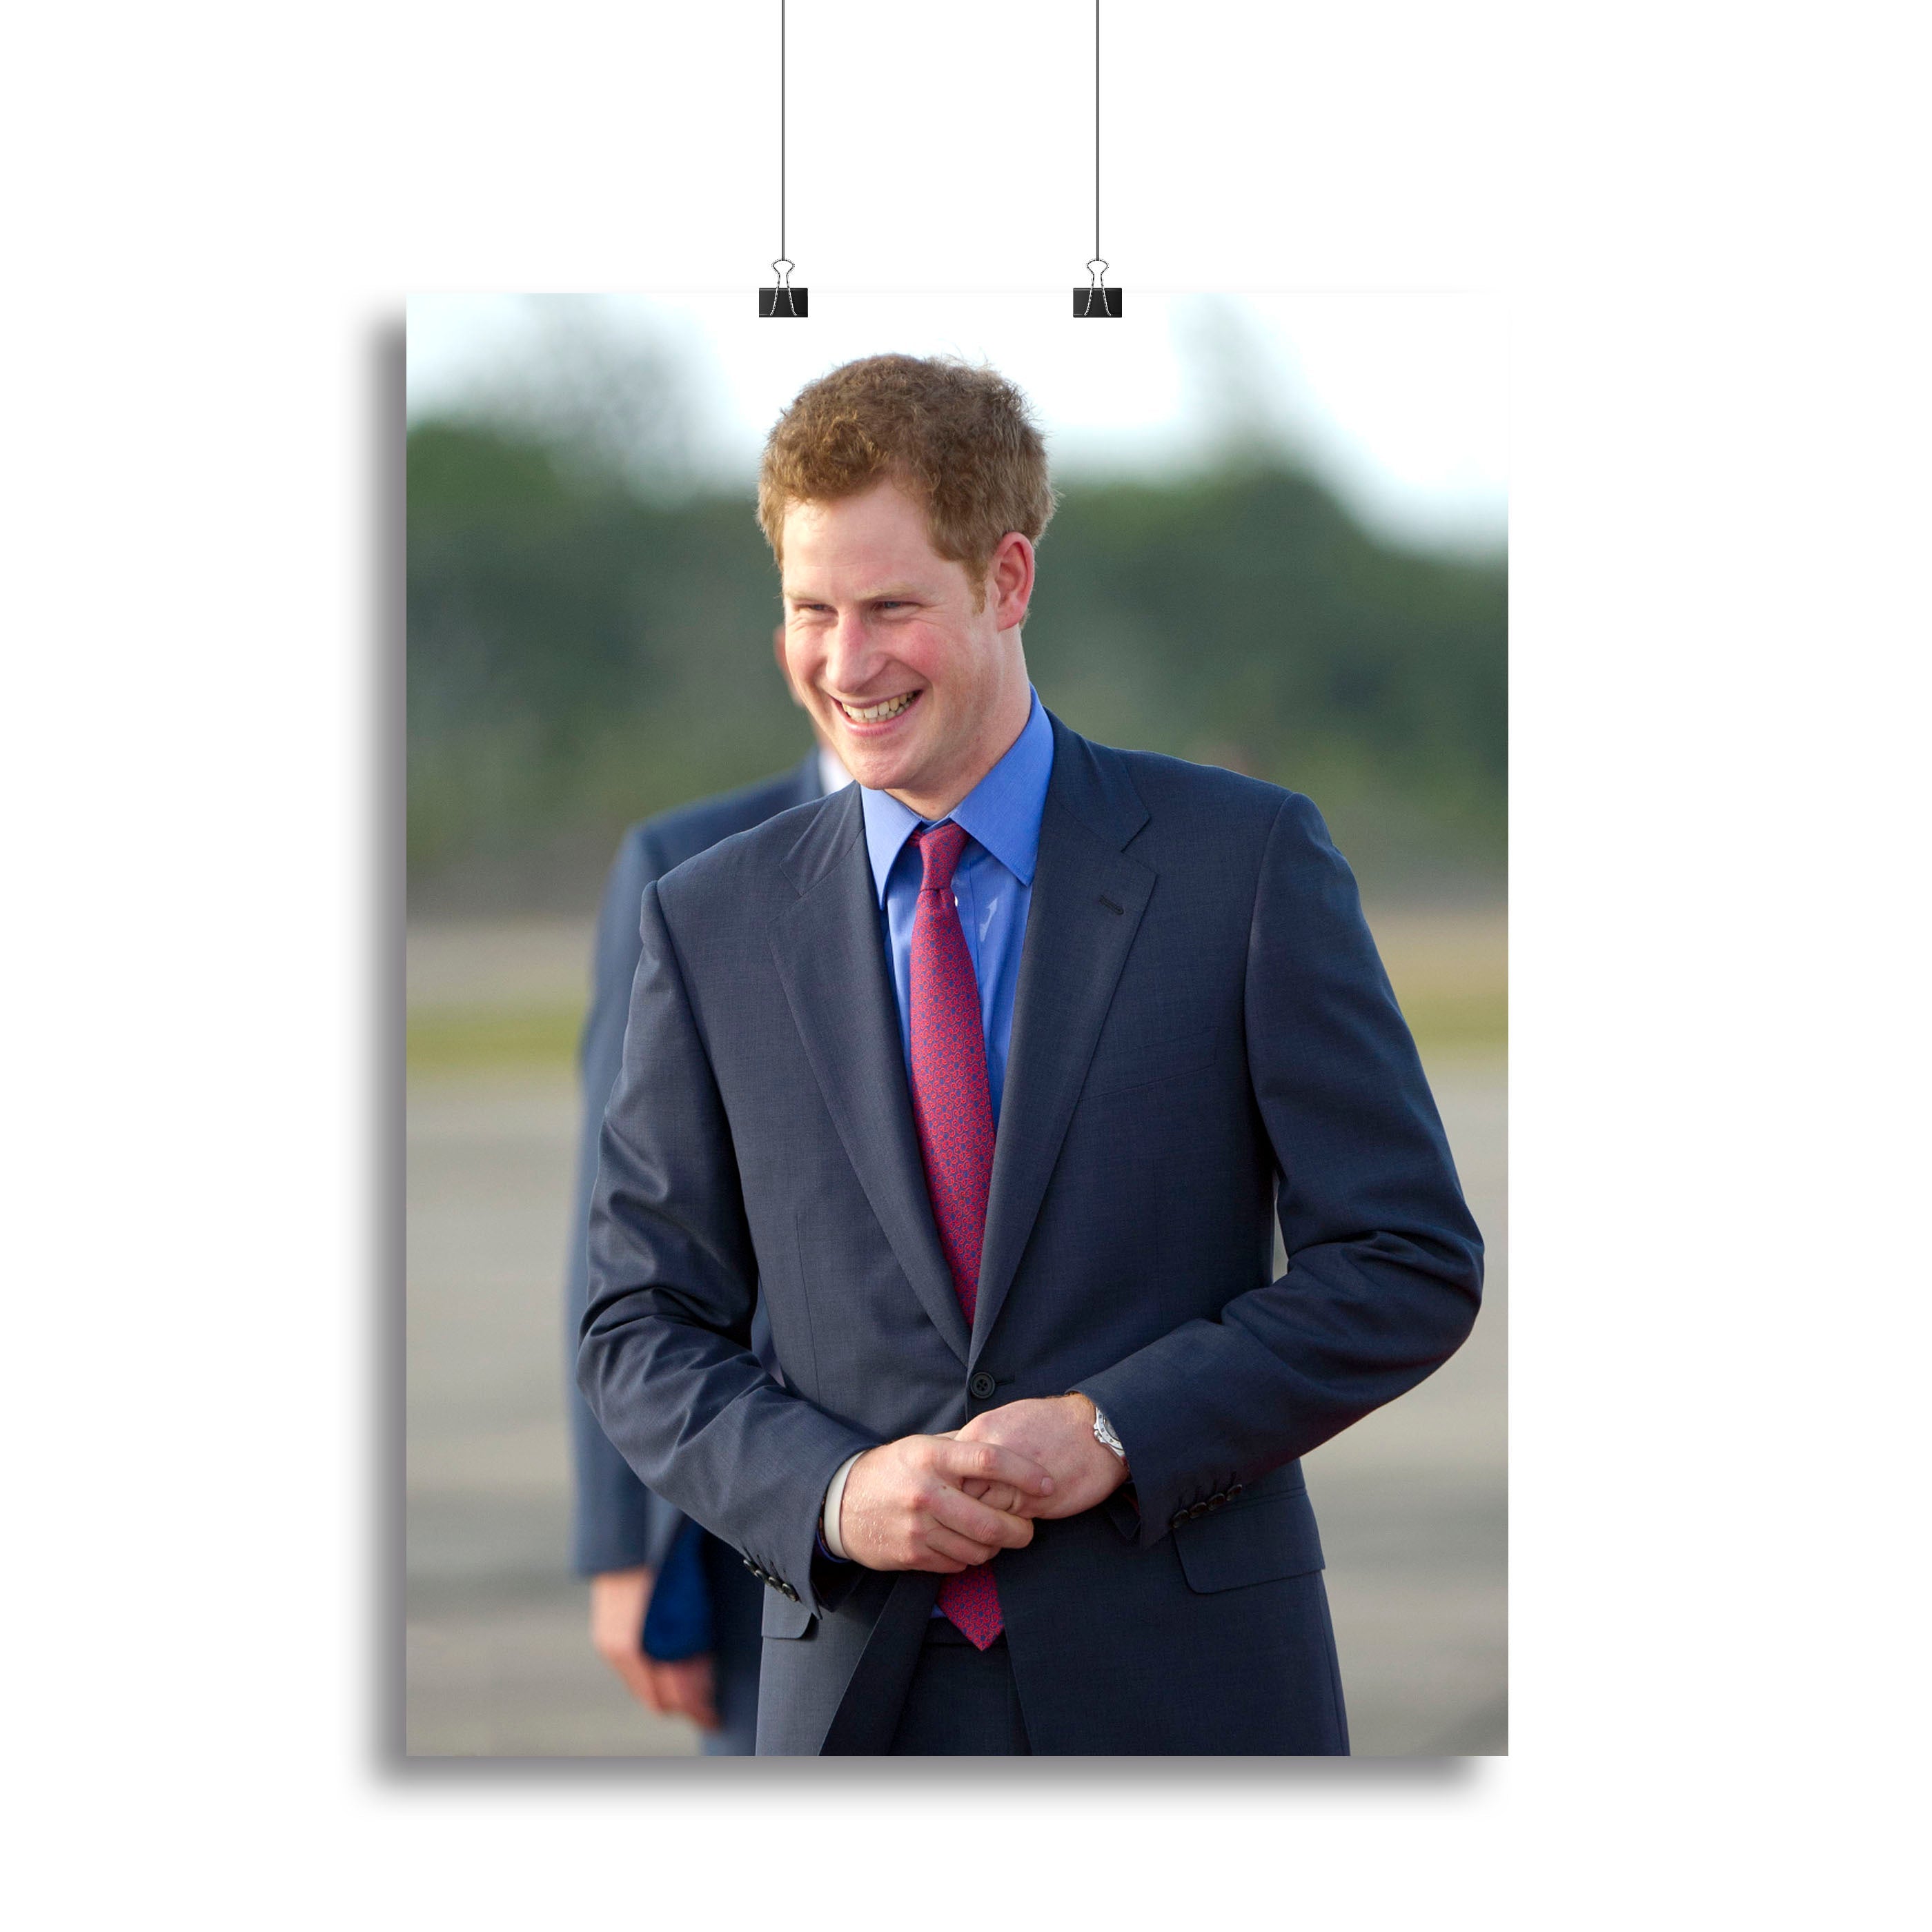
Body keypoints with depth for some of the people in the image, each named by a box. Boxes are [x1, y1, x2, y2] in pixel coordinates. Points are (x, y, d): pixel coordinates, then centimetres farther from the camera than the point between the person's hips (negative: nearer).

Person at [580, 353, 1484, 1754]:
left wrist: (1119, 1431, -12)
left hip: (1183, 1689, -2)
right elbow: (644, 1326, 9)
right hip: (860, 1695, 2)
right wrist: (830, 1489, -10)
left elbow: (1413, 1264, -1)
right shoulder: (713, 926, 7)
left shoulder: (1246, 861, 0)